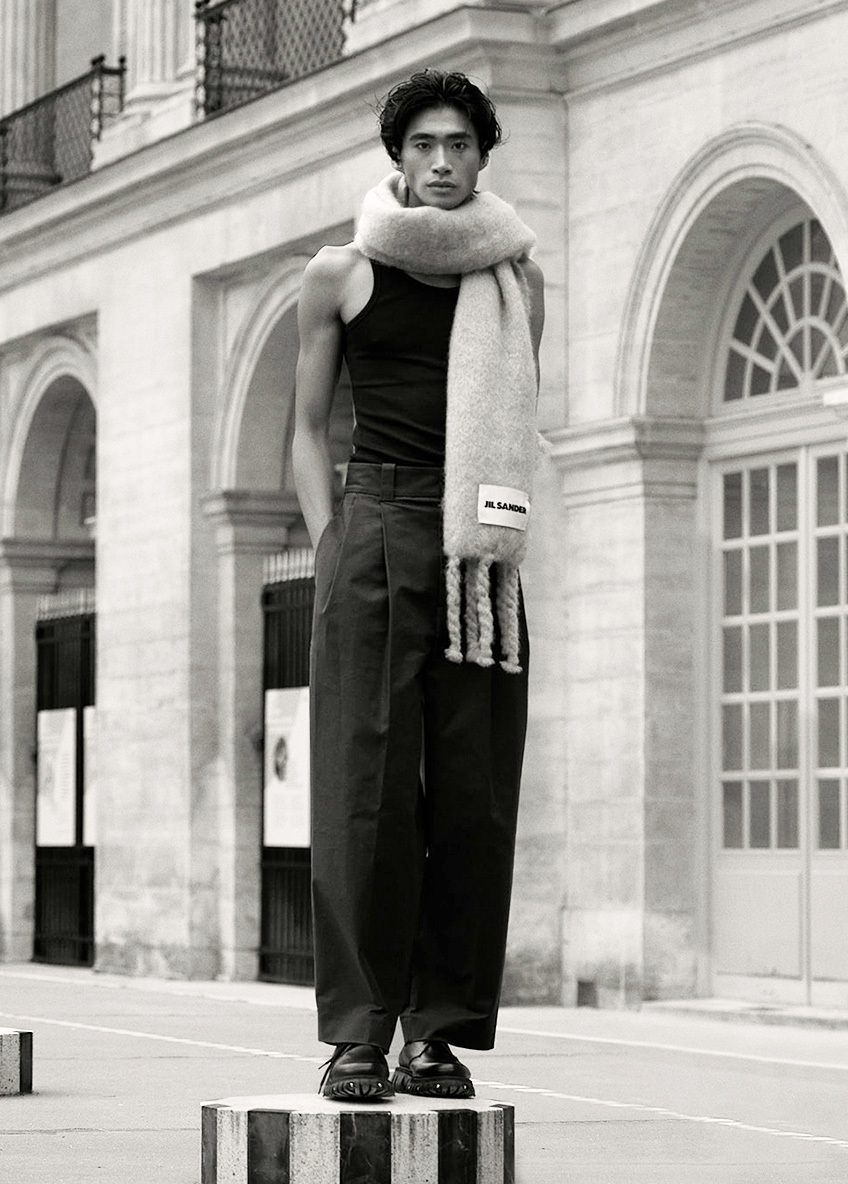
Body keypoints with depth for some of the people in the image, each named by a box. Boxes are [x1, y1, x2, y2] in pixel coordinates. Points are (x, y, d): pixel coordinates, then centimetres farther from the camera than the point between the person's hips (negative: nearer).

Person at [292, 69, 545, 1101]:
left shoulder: (516, 279, 14)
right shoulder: (341, 275, 8)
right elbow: (308, 427, 10)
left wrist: (500, 530, 6)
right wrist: (328, 543, -1)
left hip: (481, 551, 2)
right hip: (377, 525, -2)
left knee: (473, 791, -2)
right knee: (366, 779, -7)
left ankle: (441, 1032, 2)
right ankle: (358, 1031, -5)